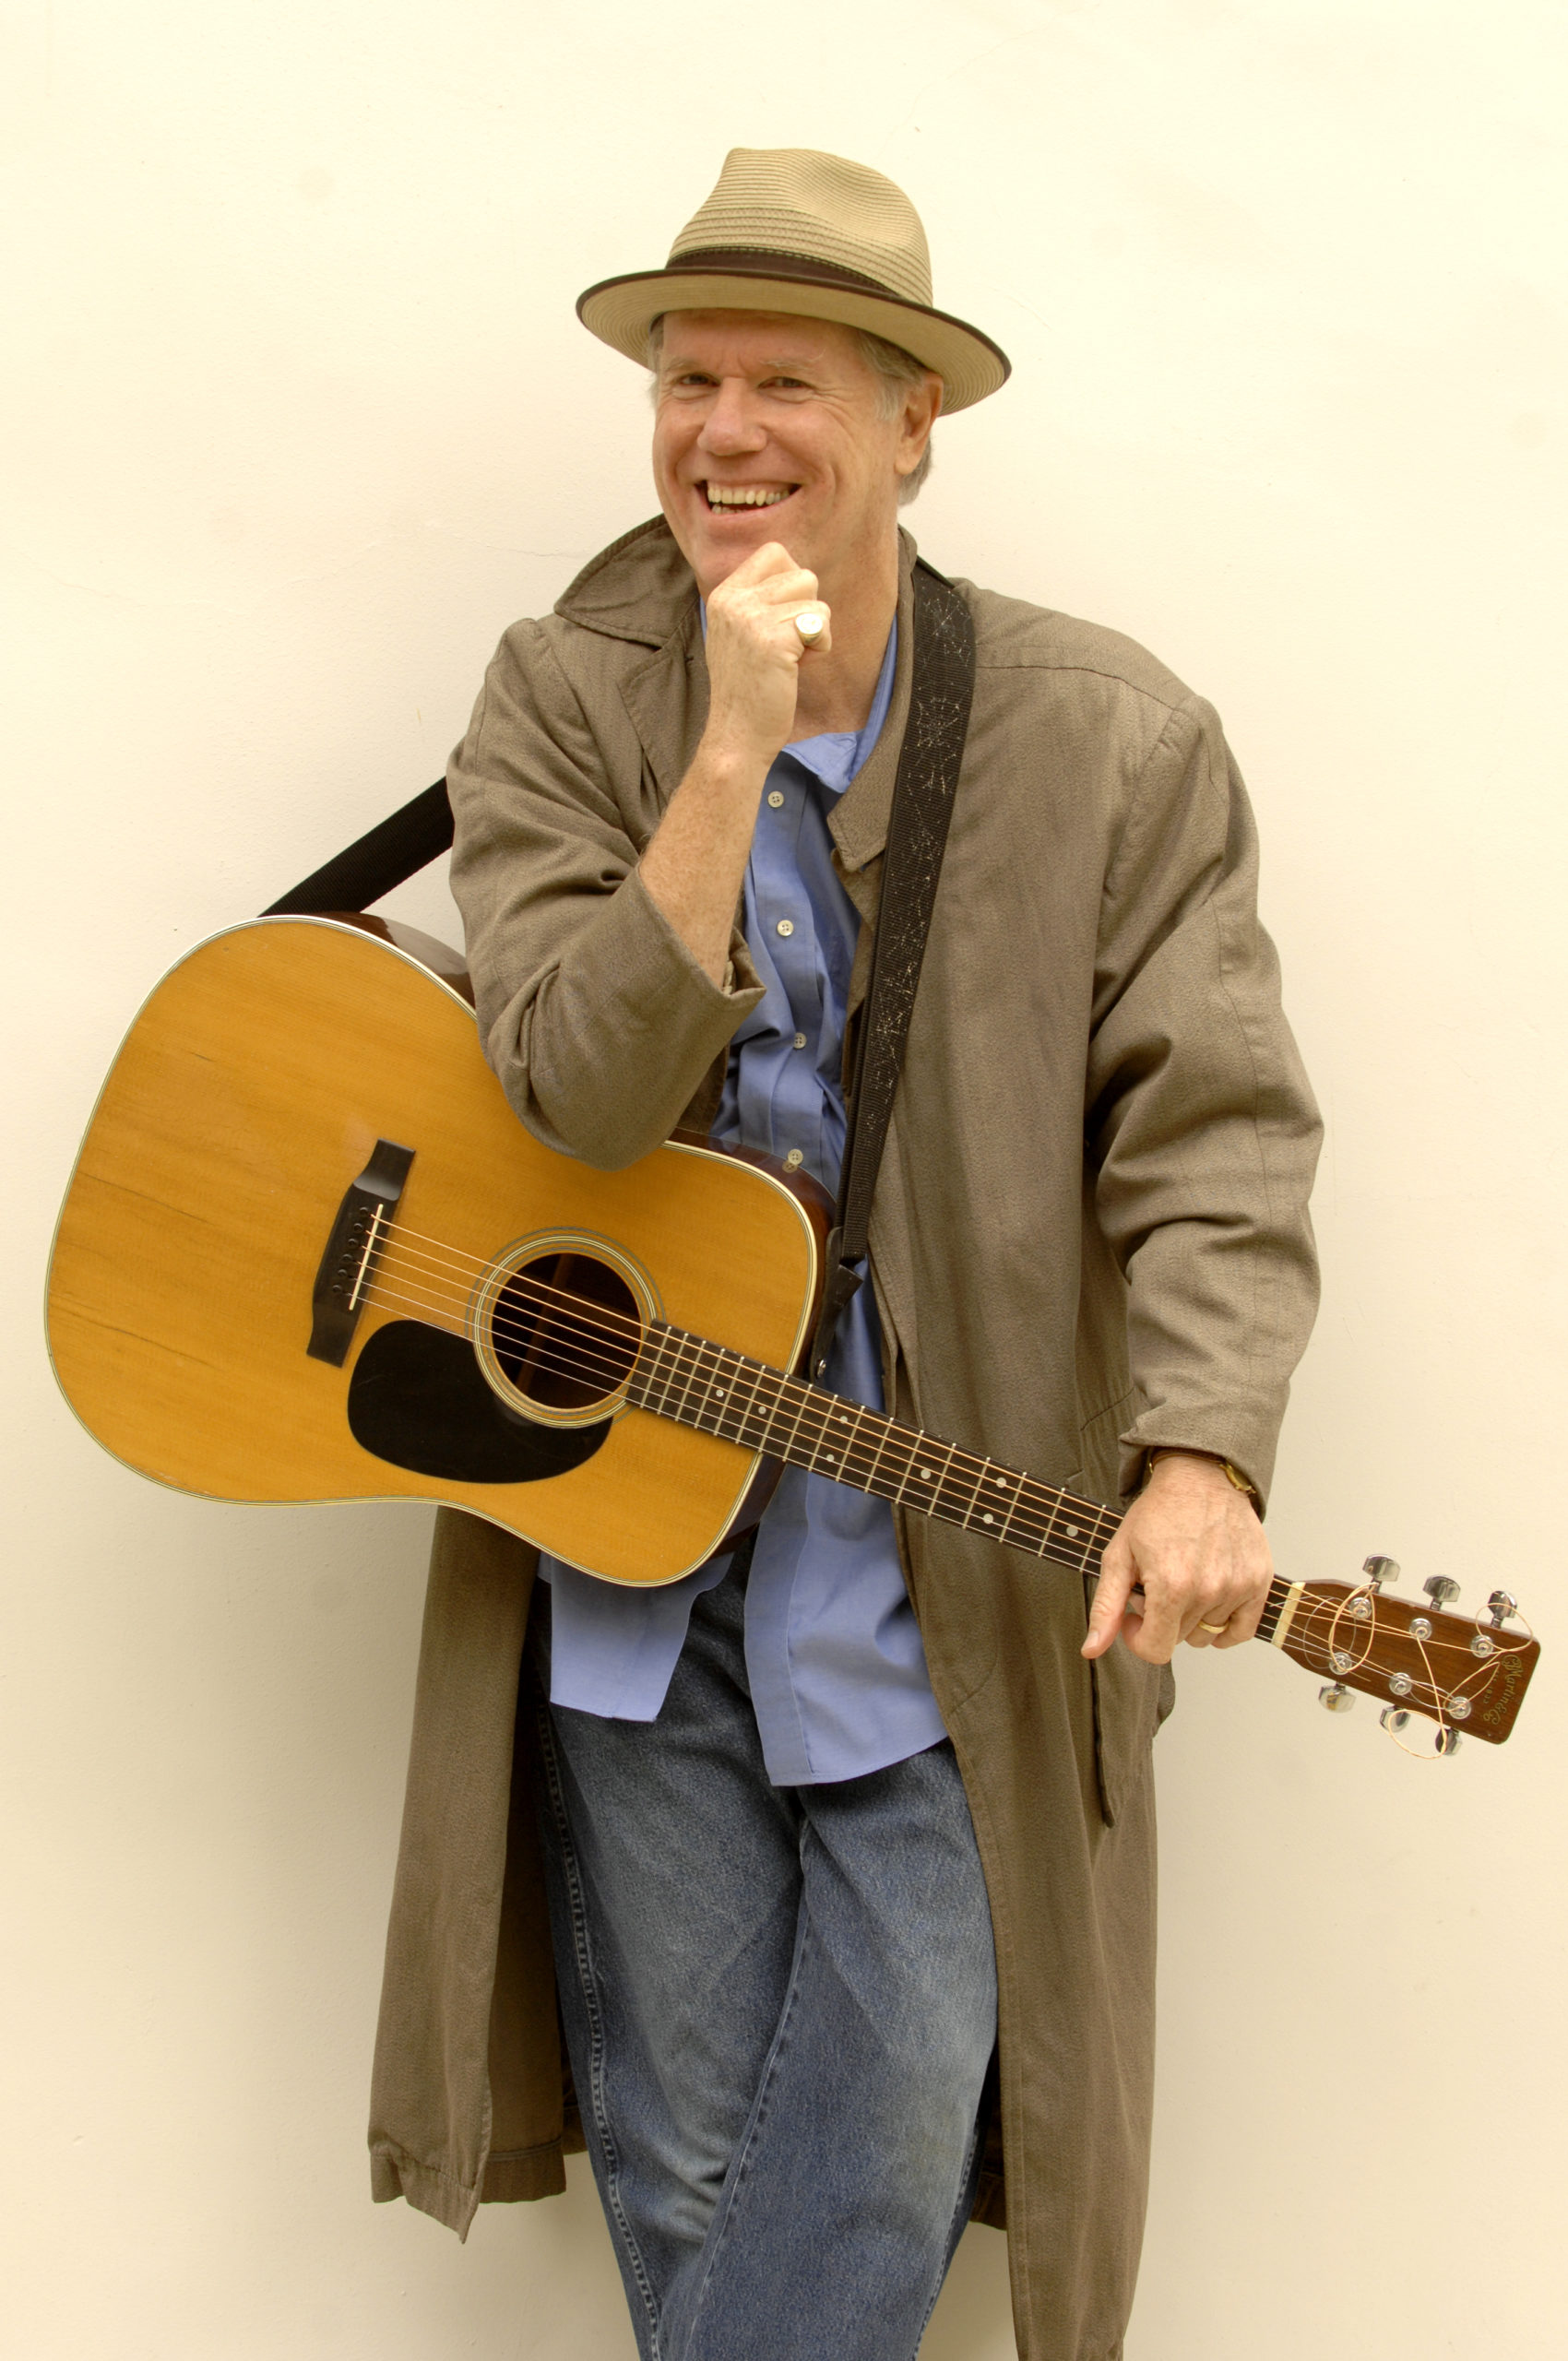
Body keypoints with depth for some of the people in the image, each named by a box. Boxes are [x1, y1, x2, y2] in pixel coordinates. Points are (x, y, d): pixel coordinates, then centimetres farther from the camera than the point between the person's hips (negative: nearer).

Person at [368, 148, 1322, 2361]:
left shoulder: (1113, 742, -5)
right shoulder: (563, 704, -3)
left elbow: (1213, 1127, -11)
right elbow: (581, 1081, -15)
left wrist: (1202, 1459, -27)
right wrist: (735, 745, -23)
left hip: (957, 1593, -1)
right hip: (626, 1559, 1)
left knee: (883, 2168, 3)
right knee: (680, 2176, 14)